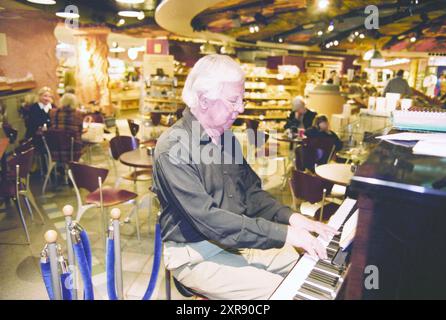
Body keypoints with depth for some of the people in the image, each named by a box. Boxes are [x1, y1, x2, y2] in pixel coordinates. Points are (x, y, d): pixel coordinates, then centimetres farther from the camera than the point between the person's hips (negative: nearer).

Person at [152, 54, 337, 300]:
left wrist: (290, 217, -7)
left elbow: (251, 192, 10)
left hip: (238, 240, 8)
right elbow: (208, 219, -28)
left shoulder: (226, 138, 6)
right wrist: (283, 233, -29)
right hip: (197, 255, -7)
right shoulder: (173, 149, -21)